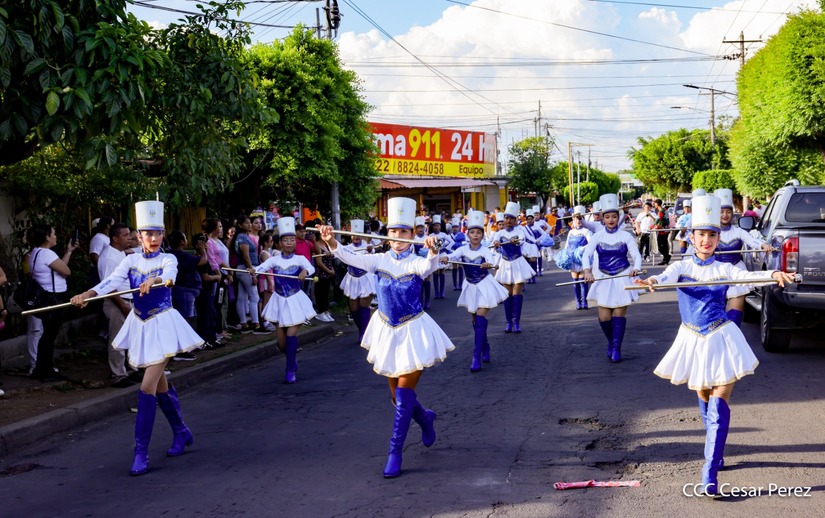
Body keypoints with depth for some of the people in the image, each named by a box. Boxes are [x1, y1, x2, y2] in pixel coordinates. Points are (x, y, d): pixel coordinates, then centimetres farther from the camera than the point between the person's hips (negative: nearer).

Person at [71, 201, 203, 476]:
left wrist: (154, 281, -53)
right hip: (140, 325, 5)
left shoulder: (167, 259, -8)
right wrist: (87, 294, -33)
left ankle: (141, 452, -8)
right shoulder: (131, 261, 1)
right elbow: (111, 281, -14)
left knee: (147, 387, -13)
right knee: (160, 384, 17)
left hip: (163, 325, -5)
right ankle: (182, 432, 36)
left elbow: (170, 276, -31)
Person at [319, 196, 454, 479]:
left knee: (404, 396, -7)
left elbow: (429, 266, -34)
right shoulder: (379, 260, -2)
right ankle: (425, 418, 46)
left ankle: (395, 453, 3)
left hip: (413, 332, -4)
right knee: (397, 396, 15)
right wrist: (332, 243, -37)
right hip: (387, 331, 4)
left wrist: (433, 251, -56)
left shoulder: (416, 263, -10)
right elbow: (351, 258, -18)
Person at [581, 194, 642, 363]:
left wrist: (636, 268, -30)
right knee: (604, 317, -1)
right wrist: (587, 271, -30)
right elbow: (586, 255, -11)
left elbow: (636, 255, -9)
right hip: (604, 279, 1)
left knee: (619, 313, -3)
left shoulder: (625, 236, -2)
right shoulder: (597, 237, 0)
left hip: (622, 278, -1)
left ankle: (616, 349, 5)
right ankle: (611, 342, 26)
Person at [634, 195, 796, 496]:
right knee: (704, 402, 15)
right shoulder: (682, 267, 2)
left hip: (721, 339, -2)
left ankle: (710, 474, -13)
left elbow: (747, 276, -17)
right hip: (692, 340, 2)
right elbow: (667, 277, -19)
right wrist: (652, 281, -43)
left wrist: (773, 274, -38)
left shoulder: (724, 269, 2)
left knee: (718, 406, -10)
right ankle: (715, 452, 36)